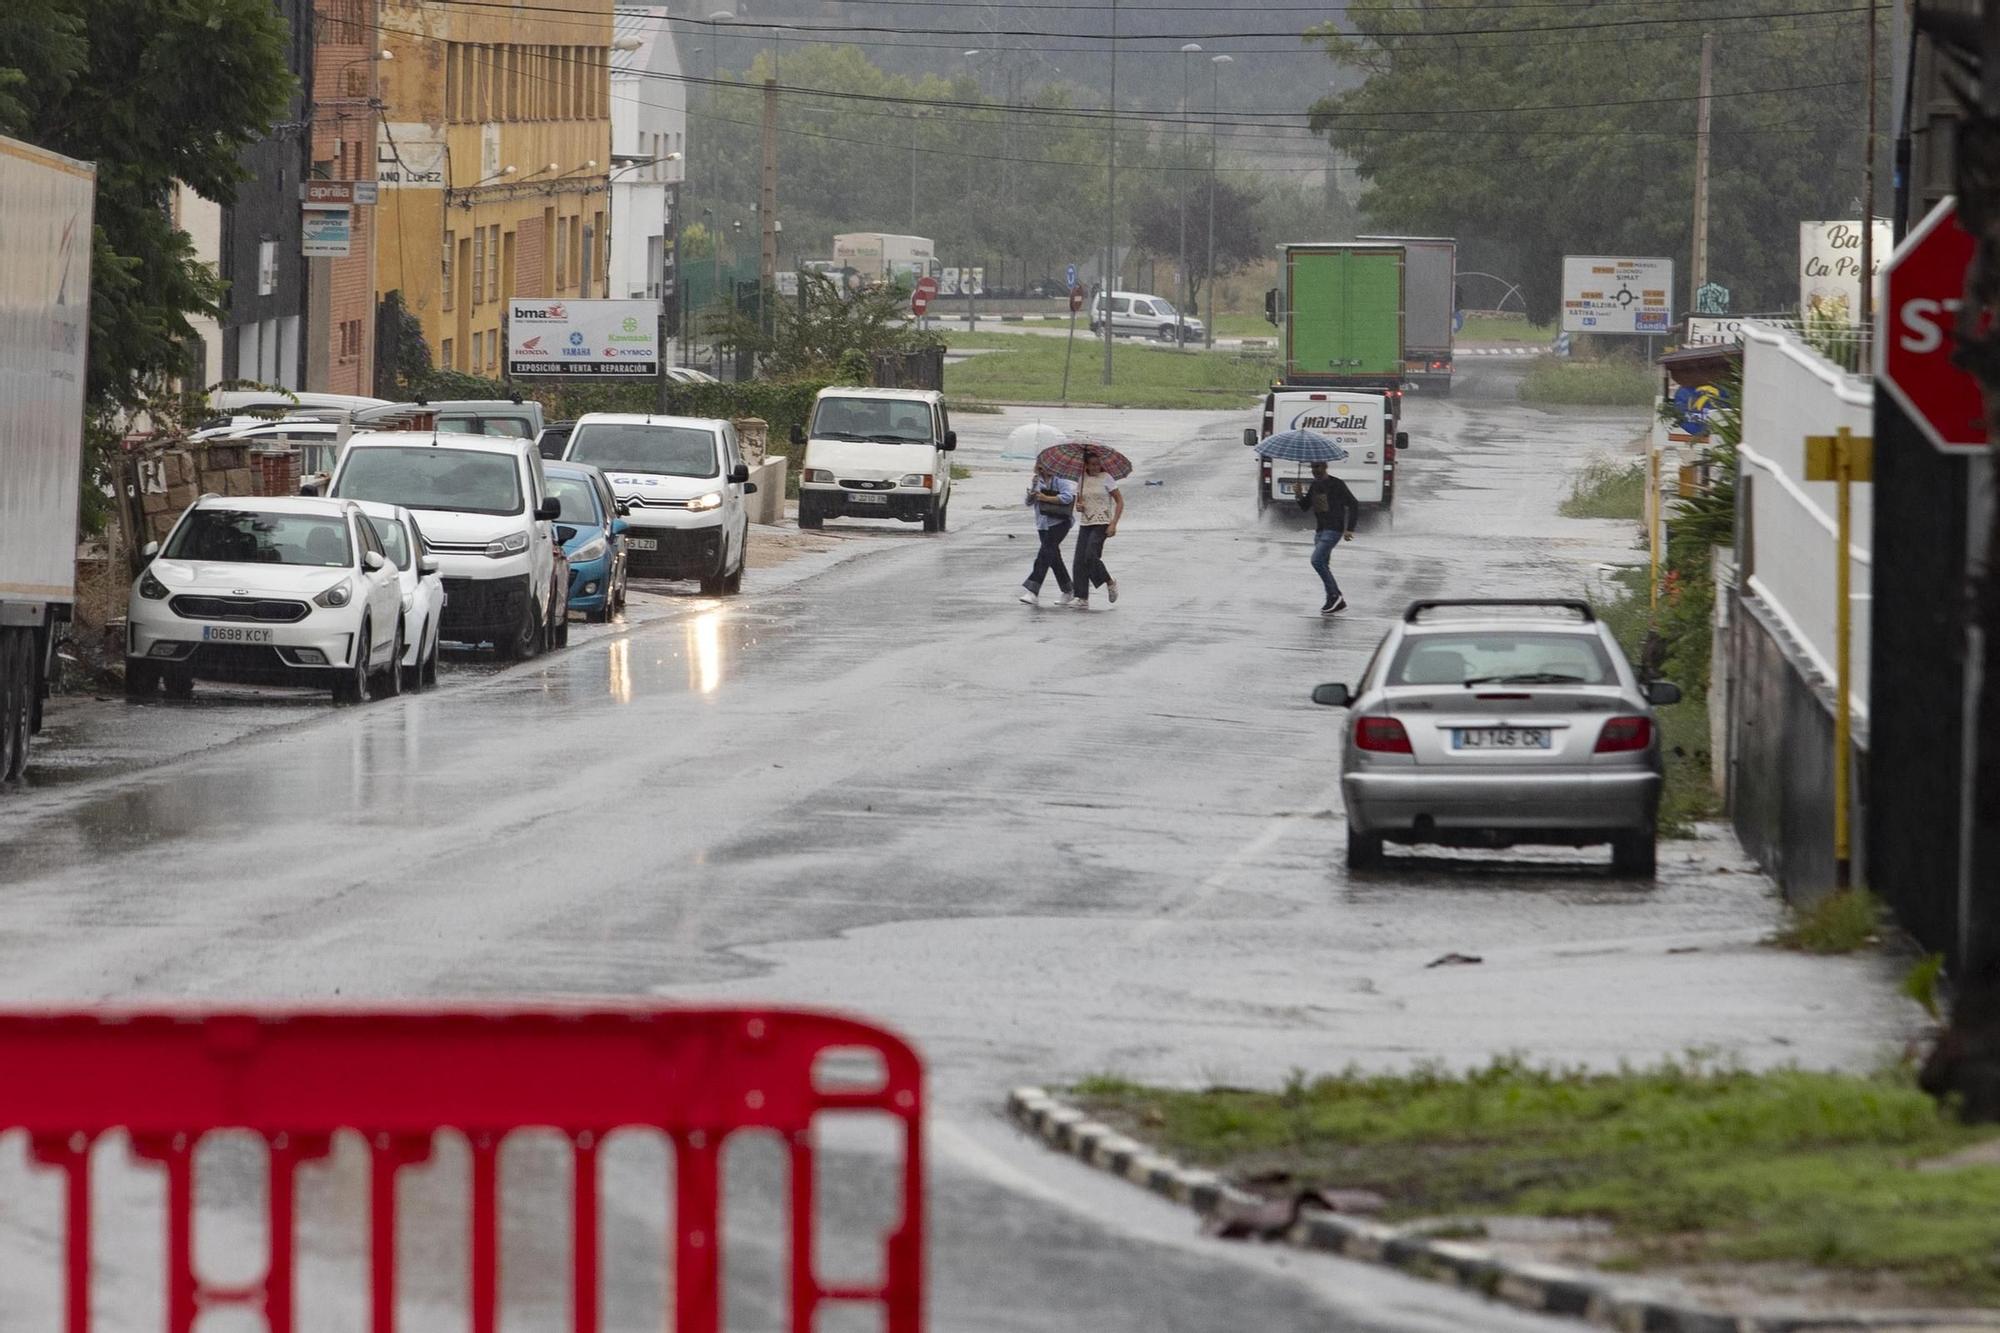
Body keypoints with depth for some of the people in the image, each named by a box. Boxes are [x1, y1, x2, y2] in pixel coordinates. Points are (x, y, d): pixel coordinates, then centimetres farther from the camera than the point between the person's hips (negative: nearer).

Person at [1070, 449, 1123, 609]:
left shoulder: (1106, 478, -4)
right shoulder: (1082, 480, 10)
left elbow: (1120, 502, -3)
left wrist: (1113, 524, -12)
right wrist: (1078, 506, -5)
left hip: (1102, 524, -5)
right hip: (1085, 524, 5)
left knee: (1091, 556, -19)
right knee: (1080, 560, -6)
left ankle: (1110, 582, 6)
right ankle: (1083, 599, -4)